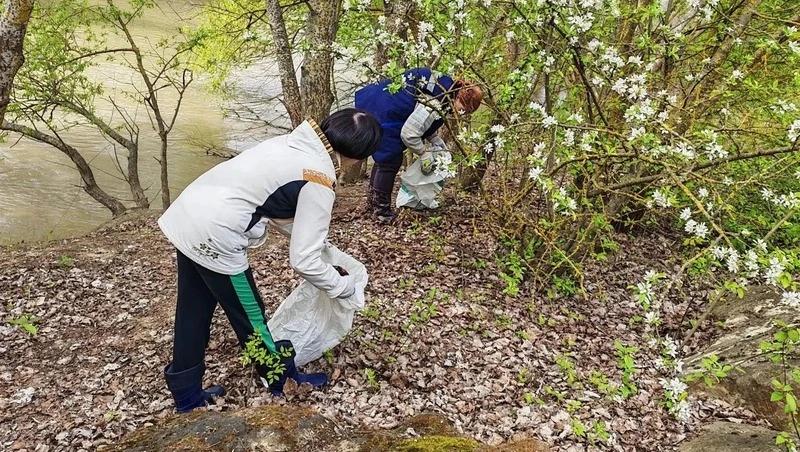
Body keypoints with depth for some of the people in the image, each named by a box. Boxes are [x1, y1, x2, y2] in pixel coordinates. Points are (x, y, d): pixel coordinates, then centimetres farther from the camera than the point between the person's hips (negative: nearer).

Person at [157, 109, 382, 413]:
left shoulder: (295, 143, 9)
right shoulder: (318, 181, -15)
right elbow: (304, 261, -14)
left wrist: (319, 241, 25)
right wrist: (343, 286, 2)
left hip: (187, 215, 9)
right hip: (213, 237, -9)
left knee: (193, 315, 21)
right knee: (250, 320, 12)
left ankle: (187, 395, 39)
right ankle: (285, 384, 35)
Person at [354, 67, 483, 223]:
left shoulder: (446, 86, 2)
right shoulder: (436, 106, -28)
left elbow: (427, 124, 14)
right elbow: (409, 133, -25)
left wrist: (441, 146, 10)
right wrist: (425, 153, -11)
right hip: (379, 113, -10)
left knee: (385, 156, 21)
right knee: (391, 161, -1)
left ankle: (373, 201, 36)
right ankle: (381, 210, 12)